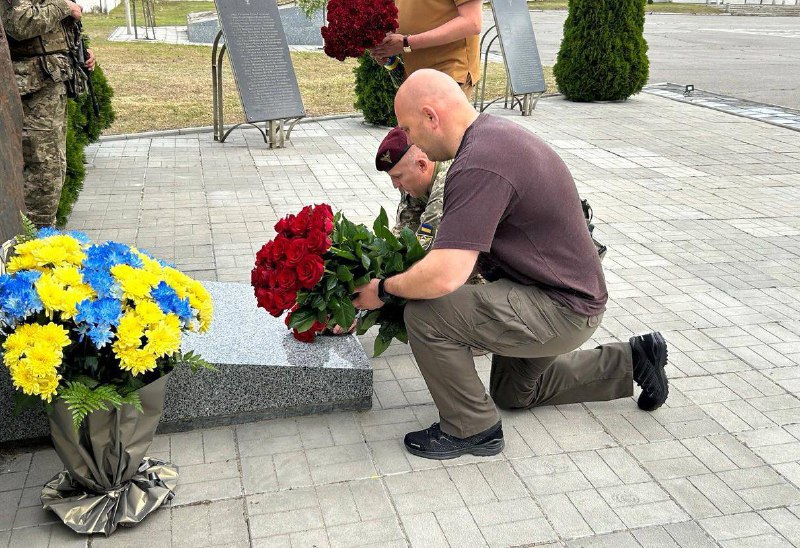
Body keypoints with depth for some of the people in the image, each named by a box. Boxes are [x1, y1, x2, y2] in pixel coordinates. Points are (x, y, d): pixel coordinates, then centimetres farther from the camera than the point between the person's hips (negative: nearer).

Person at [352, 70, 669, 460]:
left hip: (562, 310, -10)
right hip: (570, 293, 10)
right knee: (514, 392, 29)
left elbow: (445, 276, -36)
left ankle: (472, 429, -2)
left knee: (425, 314, -22)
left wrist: (384, 290, -18)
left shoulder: (479, 165, -28)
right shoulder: (495, 132, 5)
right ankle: (630, 361, 30)